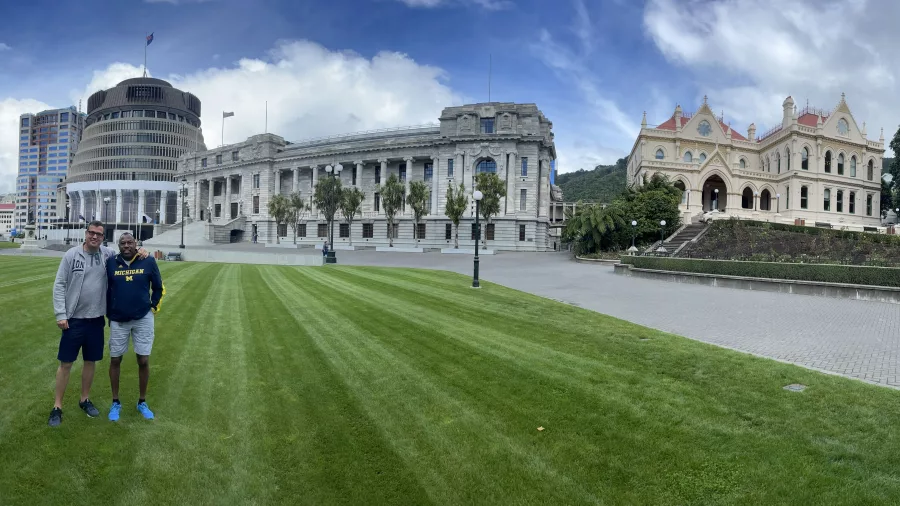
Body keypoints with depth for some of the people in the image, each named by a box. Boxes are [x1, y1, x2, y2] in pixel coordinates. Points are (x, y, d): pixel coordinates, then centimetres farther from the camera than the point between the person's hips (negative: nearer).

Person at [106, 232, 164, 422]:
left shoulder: (148, 262, -6)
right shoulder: (111, 263, -4)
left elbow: (159, 288, 6)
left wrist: (153, 308, 4)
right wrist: (109, 313, 9)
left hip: (143, 319, -1)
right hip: (118, 320, 1)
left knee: (143, 361, 3)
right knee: (115, 360, 8)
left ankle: (142, 402, 20)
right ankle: (115, 403, 25)